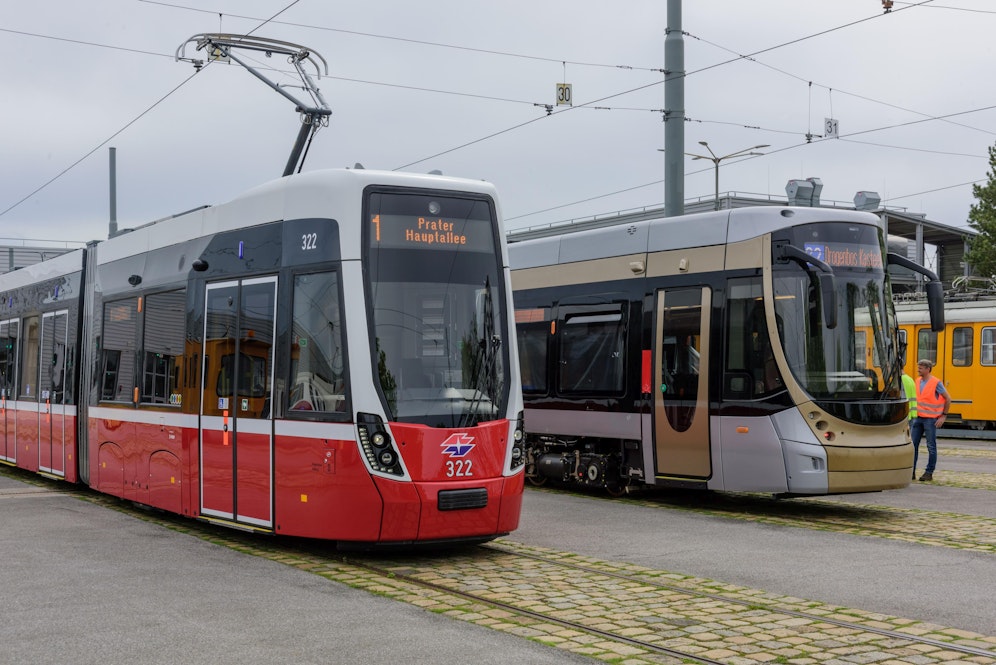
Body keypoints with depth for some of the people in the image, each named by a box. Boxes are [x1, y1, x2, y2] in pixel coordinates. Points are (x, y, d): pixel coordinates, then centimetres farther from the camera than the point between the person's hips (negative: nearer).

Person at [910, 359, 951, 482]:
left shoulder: (936, 383, -10)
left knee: (931, 447, 2)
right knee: (913, 444, 4)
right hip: (918, 418, 6)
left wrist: (943, 415, -6)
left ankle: (929, 473, 8)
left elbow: (948, 399, -4)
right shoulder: (918, 382, 8)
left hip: (930, 419, -6)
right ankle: (911, 471, 9)